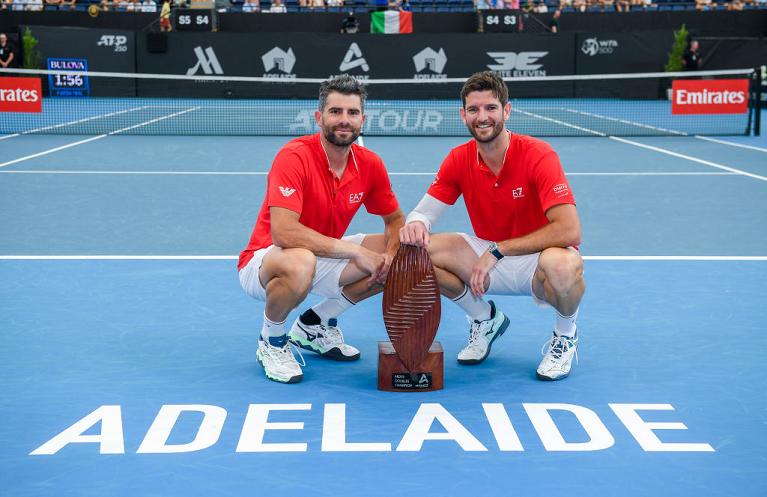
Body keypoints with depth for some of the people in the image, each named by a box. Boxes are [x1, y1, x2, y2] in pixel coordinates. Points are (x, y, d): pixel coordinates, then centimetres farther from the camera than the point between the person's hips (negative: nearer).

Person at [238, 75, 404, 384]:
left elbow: (394, 219, 8)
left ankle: (315, 324, 11)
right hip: (264, 260, -7)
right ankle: (271, 341, -7)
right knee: (299, 263, -41)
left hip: (322, 258, 7)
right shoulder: (294, 157, -25)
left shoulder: (370, 164, -5)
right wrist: (356, 251, -32)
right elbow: (283, 232, -35)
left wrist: (391, 253, -17)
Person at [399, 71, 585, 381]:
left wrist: (497, 250, -29)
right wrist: (415, 224, -30)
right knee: (423, 250, -16)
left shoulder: (538, 156, -21)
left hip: (537, 260, -5)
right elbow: (425, 211, -3)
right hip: (487, 260, 5)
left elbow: (569, 230, -30)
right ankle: (485, 319, 9)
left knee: (563, 264, -40)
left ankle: (565, 336, -4)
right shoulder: (458, 160, -5)